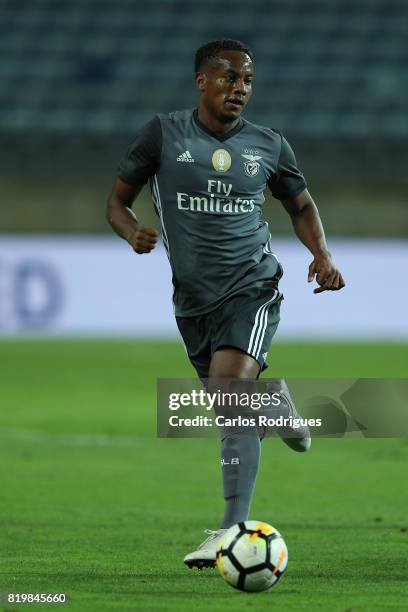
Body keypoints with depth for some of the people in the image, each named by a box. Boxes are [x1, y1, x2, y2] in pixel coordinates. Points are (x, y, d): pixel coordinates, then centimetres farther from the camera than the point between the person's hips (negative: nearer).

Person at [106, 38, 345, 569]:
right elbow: (118, 201, 5)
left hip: (252, 286, -2)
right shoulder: (164, 135, -1)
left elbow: (301, 205, 19)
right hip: (193, 298, 2)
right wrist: (132, 231, -18)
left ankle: (233, 529, -29)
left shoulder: (269, 146, 3)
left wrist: (323, 255, 1)